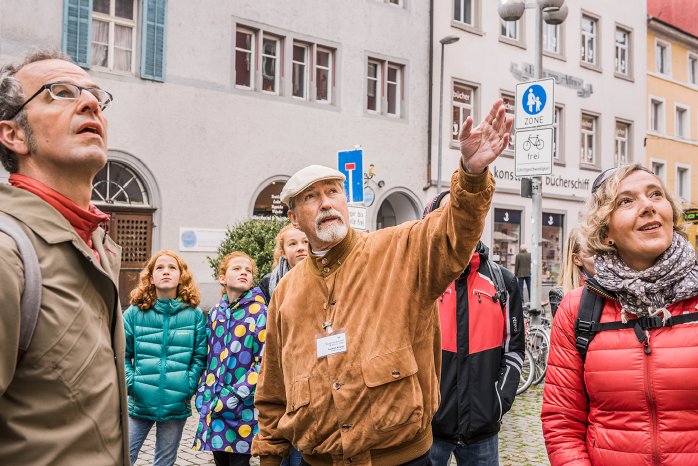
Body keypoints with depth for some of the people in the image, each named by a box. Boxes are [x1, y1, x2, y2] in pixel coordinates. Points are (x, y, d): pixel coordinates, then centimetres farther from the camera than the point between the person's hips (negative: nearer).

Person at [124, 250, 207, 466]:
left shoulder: (195, 314, 0)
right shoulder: (135, 312, -2)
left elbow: (200, 357, 1)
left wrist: (189, 387, -8)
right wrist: (130, 383, -10)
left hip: (177, 406, 1)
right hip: (139, 403, -1)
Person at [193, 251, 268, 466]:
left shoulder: (260, 312, -6)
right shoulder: (215, 312, 11)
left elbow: (263, 362, -12)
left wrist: (233, 397, -15)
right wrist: (202, 395, 7)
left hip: (243, 408, -5)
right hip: (213, 406, 5)